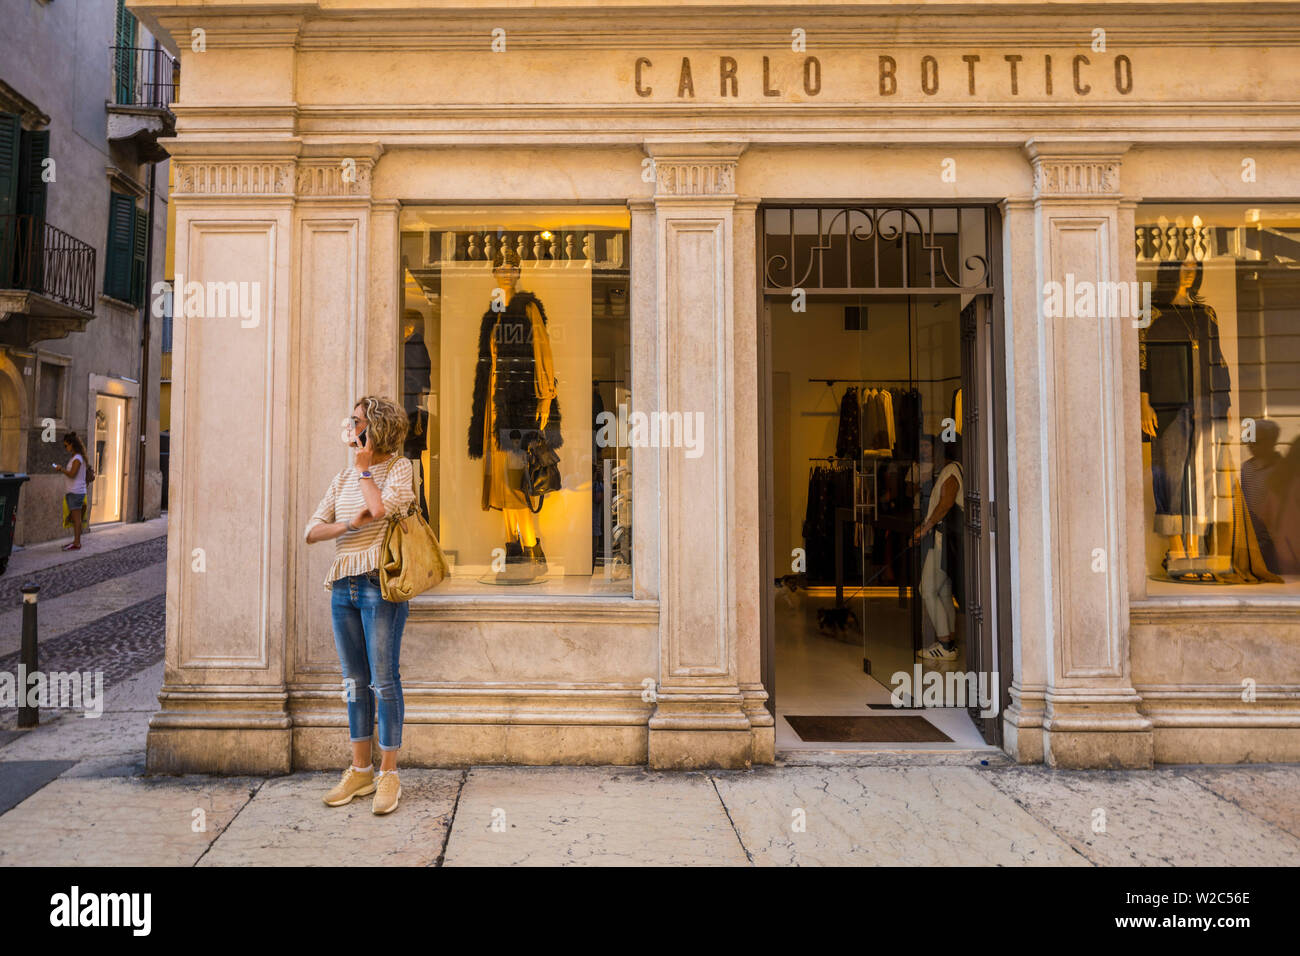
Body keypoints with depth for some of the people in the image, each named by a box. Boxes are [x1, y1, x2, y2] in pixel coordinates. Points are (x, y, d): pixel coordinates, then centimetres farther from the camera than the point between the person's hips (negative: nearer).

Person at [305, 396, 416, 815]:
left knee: (383, 680, -3)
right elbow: (311, 531, 9)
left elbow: (382, 507, -19)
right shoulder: (342, 479, 16)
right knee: (355, 681, 11)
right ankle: (360, 770, 22)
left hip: (380, 583, -6)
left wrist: (364, 465, -5)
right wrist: (350, 524, -10)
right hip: (343, 585, 6)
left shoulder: (398, 467, 0)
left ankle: (388, 774, 7)